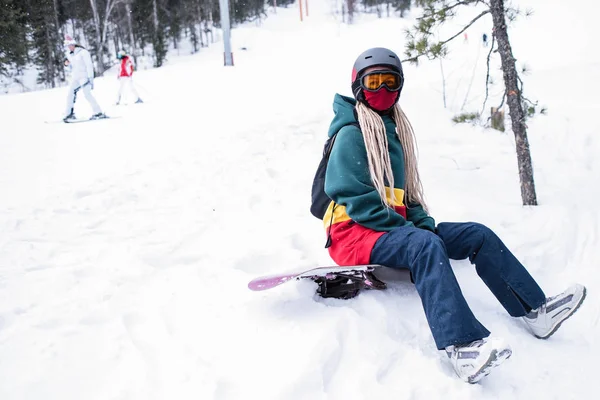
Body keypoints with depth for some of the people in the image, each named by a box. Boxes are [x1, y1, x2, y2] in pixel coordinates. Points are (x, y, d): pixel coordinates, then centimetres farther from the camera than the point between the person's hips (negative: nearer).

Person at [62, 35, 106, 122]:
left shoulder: (83, 52, -8)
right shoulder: (69, 54, 13)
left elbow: (89, 65, -13)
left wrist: (90, 78, -21)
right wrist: (67, 64, 0)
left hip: (84, 76, -7)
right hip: (75, 78, 7)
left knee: (87, 94, -17)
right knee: (70, 94, 1)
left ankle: (98, 113, -15)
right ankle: (69, 114, 8)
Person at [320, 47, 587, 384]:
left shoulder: (394, 130, 18)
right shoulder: (350, 134, -9)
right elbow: (355, 200, -17)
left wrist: (424, 223, 0)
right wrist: (405, 228, -17)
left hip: (394, 226, 9)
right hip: (355, 232, -9)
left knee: (477, 235, -1)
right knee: (425, 244, -37)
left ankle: (536, 310, 2)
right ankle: (463, 348, -51)